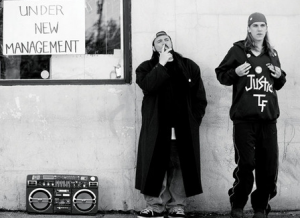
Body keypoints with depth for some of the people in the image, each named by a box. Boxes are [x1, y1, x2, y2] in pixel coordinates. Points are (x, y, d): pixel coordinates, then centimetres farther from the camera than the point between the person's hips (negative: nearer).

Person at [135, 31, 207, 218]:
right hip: (156, 128, 0)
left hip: (183, 128, 1)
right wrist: (162, 64, -13)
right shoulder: (146, 68, 8)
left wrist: (193, 121, -1)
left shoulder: (189, 67, 10)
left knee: (180, 168, 2)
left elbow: (200, 98, 7)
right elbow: (147, 86, -15)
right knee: (155, 167, 0)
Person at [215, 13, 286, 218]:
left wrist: (280, 76, 2)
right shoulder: (238, 50, 1)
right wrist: (236, 72, -13)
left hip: (268, 119, 4)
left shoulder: (272, 54, 14)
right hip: (244, 118, -4)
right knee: (246, 164, -5)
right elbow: (221, 74, 5)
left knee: (269, 167, 5)